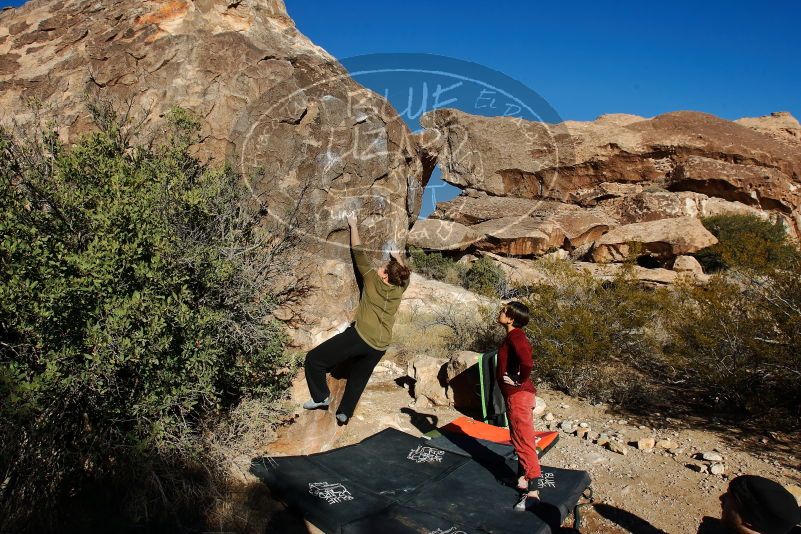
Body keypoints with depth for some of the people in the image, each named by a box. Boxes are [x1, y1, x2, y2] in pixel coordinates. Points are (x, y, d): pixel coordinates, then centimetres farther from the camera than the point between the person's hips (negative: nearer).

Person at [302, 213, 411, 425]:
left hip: (359, 336, -6)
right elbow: (405, 274, 33)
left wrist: (353, 225, 16)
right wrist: (399, 258, 47)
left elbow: (358, 251, 6)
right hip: (379, 348, 6)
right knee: (358, 377, 25)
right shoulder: (398, 290, 9)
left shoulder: (373, 280, -1)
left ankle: (321, 396, 7)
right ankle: (344, 413, 27)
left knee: (313, 359, 4)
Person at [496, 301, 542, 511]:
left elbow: (527, 362, -34)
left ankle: (532, 491, 0)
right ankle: (523, 479, 33)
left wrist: (519, 381, -19)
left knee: (524, 441, -6)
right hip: (515, 395, 11)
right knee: (519, 440, 20)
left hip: (518, 395, -11)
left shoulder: (515, 336, -19)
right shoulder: (514, 336, 12)